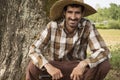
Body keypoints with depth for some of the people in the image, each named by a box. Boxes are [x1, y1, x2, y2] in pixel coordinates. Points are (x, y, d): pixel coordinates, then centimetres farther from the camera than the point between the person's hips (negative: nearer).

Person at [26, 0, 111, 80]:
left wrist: (83, 64, -37)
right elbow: (34, 50, -17)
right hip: (56, 70, 0)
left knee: (104, 64, -25)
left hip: (79, 70, 1)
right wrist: (48, 66, -36)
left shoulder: (88, 26, -15)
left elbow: (104, 51, -20)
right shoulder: (53, 26, -15)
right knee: (33, 66, -28)